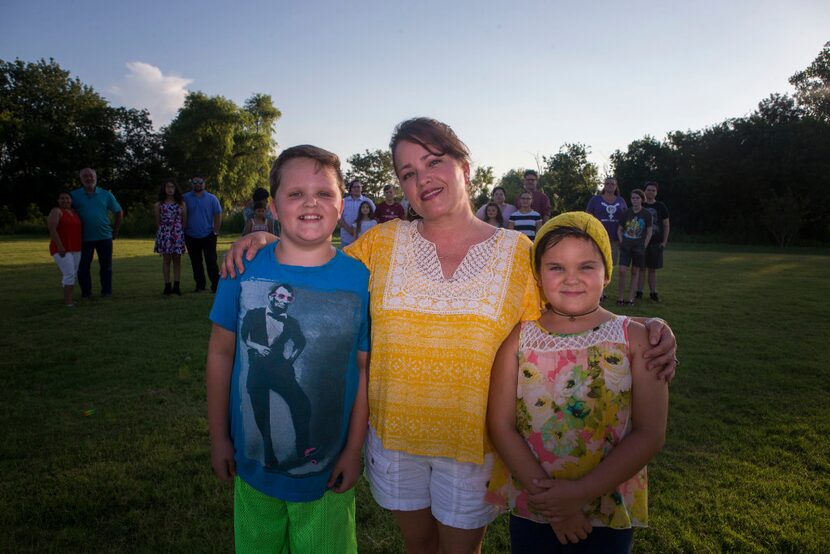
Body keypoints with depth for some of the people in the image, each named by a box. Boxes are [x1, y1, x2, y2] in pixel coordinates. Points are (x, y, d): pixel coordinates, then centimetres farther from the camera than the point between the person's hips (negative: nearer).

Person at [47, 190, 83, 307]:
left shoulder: (74, 212, 11)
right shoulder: (56, 211, -11)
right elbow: (52, 230, -19)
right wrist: (60, 247, -24)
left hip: (75, 249, 7)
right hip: (61, 250, -7)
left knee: (73, 275, 8)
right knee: (69, 274, -14)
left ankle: (68, 299, 16)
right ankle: (67, 301, -10)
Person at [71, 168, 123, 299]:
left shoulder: (106, 195, 3)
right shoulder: (74, 195, -1)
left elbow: (119, 212, 11)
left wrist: (115, 231, 10)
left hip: (104, 237, 0)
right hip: (84, 238, 0)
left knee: (106, 266, 5)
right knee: (83, 266, 6)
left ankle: (106, 291, 15)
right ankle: (86, 292, 17)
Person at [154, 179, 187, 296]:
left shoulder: (181, 203, 8)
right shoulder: (159, 204, 8)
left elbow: (184, 220, 9)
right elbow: (158, 222, 12)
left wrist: (181, 232, 4)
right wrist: (162, 231, 12)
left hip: (178, 233, 0)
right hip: (164, 233, 0)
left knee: (177, 260, 1)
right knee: (166, 259, 0)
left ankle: (177, 286, 2)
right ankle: (167, 286, 3)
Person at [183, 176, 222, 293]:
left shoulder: (212, 199, 2)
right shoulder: (185, 198, 2)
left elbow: (218, 215, 3)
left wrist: (216, 232, -3)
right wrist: (184, 231, 0)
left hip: (208, 236, -2)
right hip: (191, 237, 2)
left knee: (211, 261, -5)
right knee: (196, 262, 9)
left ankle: (215, 285, 1)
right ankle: (200, 285, 18)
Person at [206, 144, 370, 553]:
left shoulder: (359, 280, -13)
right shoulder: (244, 269, -9)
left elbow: (366, 370, -7)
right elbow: (221, 354, -1)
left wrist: (354, 450, -5)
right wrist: (218, 437, 3)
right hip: (252, 462, 2)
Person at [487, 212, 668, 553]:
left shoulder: (634, 339, -9)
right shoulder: (519, 338, -8)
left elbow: (649, 434, -12)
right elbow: (500, 425, -9)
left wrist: (581, 492, -17)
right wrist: (545, 492, -16)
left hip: (611, 509, 0)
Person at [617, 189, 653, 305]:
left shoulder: (647, 214, -1)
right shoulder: (626, 213, 3)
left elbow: (649, 233, 3)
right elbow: (619, 230, 10)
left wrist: (644, 246, -4)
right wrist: (622, 242, -1)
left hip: (639, 246, -1)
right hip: (626, 246, 1)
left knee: (635, 272, 4)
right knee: (622, 271, -10)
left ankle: (630, 299, 9)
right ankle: (620, 297, -1)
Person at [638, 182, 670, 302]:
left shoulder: (661, 207, 7)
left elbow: (666, 225, 9)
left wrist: (664, 242, 0)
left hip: (656, 242, 1)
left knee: (653, 269, 6)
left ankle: (653, 292, 12)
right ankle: (639, 292, 5)